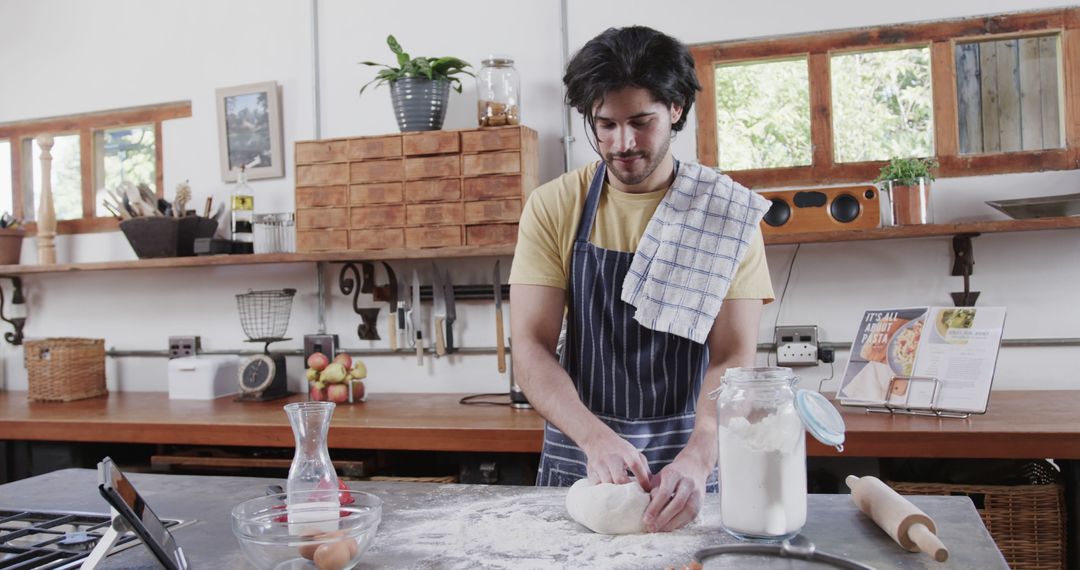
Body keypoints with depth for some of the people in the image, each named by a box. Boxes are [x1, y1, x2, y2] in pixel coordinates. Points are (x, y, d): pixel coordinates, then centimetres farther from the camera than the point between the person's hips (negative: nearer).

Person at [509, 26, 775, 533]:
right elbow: (530, 348, -8)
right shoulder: (554, 206, -4)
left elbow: (733, 356, -9)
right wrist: (596, 438, -23)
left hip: (690, 457, 0)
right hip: (578, 454, 1)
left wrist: (698, 457, -25)